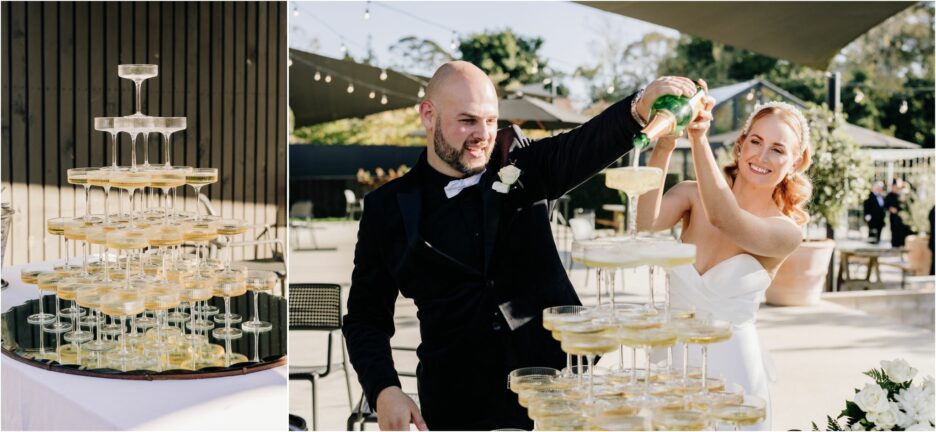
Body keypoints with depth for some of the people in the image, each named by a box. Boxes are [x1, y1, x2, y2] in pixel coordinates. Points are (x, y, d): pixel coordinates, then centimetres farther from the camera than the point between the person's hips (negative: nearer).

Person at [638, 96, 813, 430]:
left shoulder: (786, 232, -10)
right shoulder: (694, 195, -4)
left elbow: (723, 218, -30)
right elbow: (646, 222, -25)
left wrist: (699, 139, -37)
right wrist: (664, 147, -36)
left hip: (730, 366, -2)